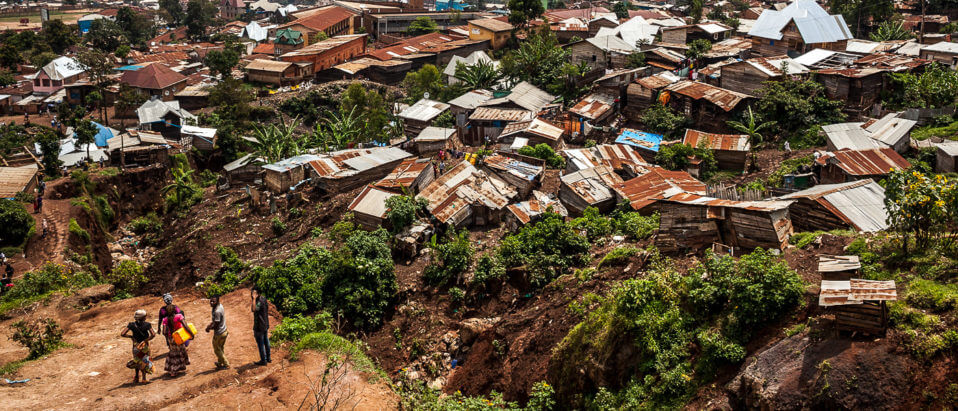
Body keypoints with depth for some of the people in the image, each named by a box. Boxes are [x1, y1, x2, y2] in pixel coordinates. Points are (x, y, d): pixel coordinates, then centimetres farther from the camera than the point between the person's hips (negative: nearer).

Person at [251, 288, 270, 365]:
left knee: (260, 343, 3)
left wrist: (254, 298, -42)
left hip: (259, 327, -10)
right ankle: (268, 358, 32)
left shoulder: (259, 302, -27)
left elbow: (254, 309, -47)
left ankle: (263, 360, 12)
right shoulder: (263, 298, 2)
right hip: (265, 325, 10)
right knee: (266, 341, 20)